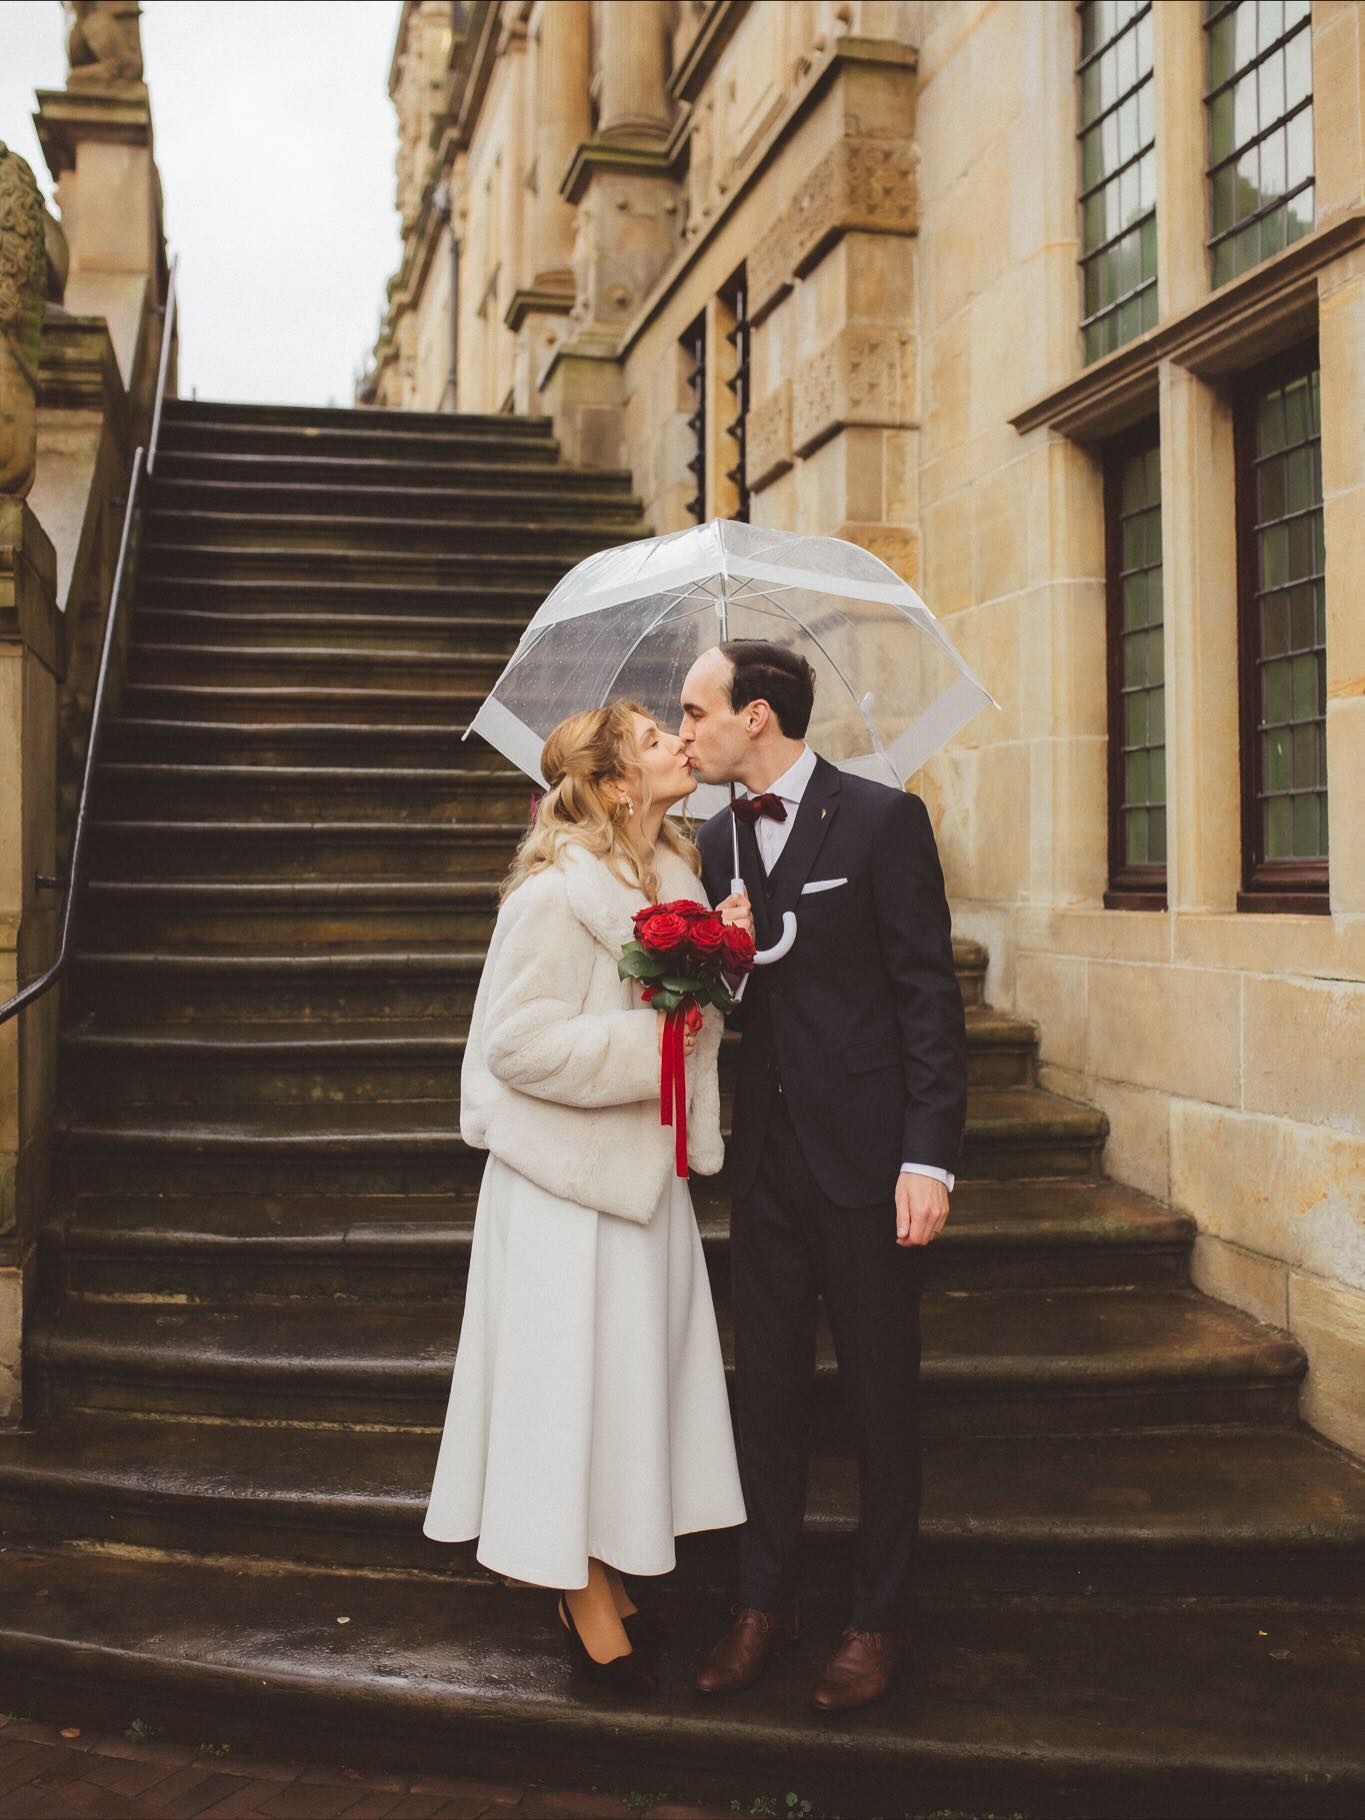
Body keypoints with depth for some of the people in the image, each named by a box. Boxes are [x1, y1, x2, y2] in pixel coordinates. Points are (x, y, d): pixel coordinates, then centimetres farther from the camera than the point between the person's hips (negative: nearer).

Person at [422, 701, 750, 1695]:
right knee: (575, 1372, 4)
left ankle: (608, 1573, 33)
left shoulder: (674, 872, 6)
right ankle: (587, 1601, 21)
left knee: (637, 1369, 16)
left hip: (647, 1165, 8)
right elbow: (519, 1043, -21)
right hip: (570, 1176, -8)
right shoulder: (556, 892, -19)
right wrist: (648, 1041, -21)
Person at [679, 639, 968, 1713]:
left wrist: (928, 1159, -17)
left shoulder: (882, 820, -9)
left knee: (882, 1398, 8)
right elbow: (726, 996, 10)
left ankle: (879, 1618, 26)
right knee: (768, 1387, 14)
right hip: (767, 1158, 5)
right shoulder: (716, 841, 9)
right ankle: (766, 1601, 30)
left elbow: (930, 995, -11)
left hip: (867, 1159, -5)